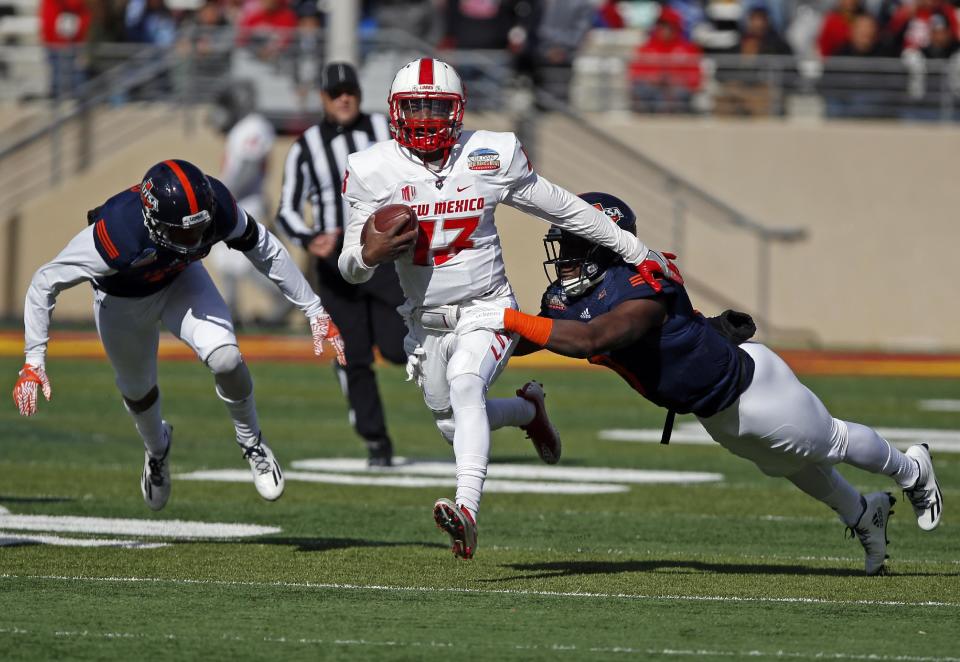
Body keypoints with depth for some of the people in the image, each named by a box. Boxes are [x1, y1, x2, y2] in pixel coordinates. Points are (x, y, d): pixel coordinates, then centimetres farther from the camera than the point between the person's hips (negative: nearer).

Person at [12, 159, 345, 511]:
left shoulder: (217, 207, -34)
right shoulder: (119, 236, -44)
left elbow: (266, 251, -13)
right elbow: (45, 283, -32)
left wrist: (314, 311, -7)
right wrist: (34, 360, -34)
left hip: (180, 281, 1)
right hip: (122, 299, -1)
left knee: (225, 357, -21)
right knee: (137, 389, 18)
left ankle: (252, 443, 7)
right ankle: (157, 449, 53)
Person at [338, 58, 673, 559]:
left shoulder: (489, 157, -10)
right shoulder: (374, 172, -7)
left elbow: (564, 209, 3)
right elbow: (351, 269, -2)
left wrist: (637, 253, 8)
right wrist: (368, 253, -27)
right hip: (425, 323, 4)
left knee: (465, 385, -32)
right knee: (456, 428, 15)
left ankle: (467, 511, -45)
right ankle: (527, 409, 47)